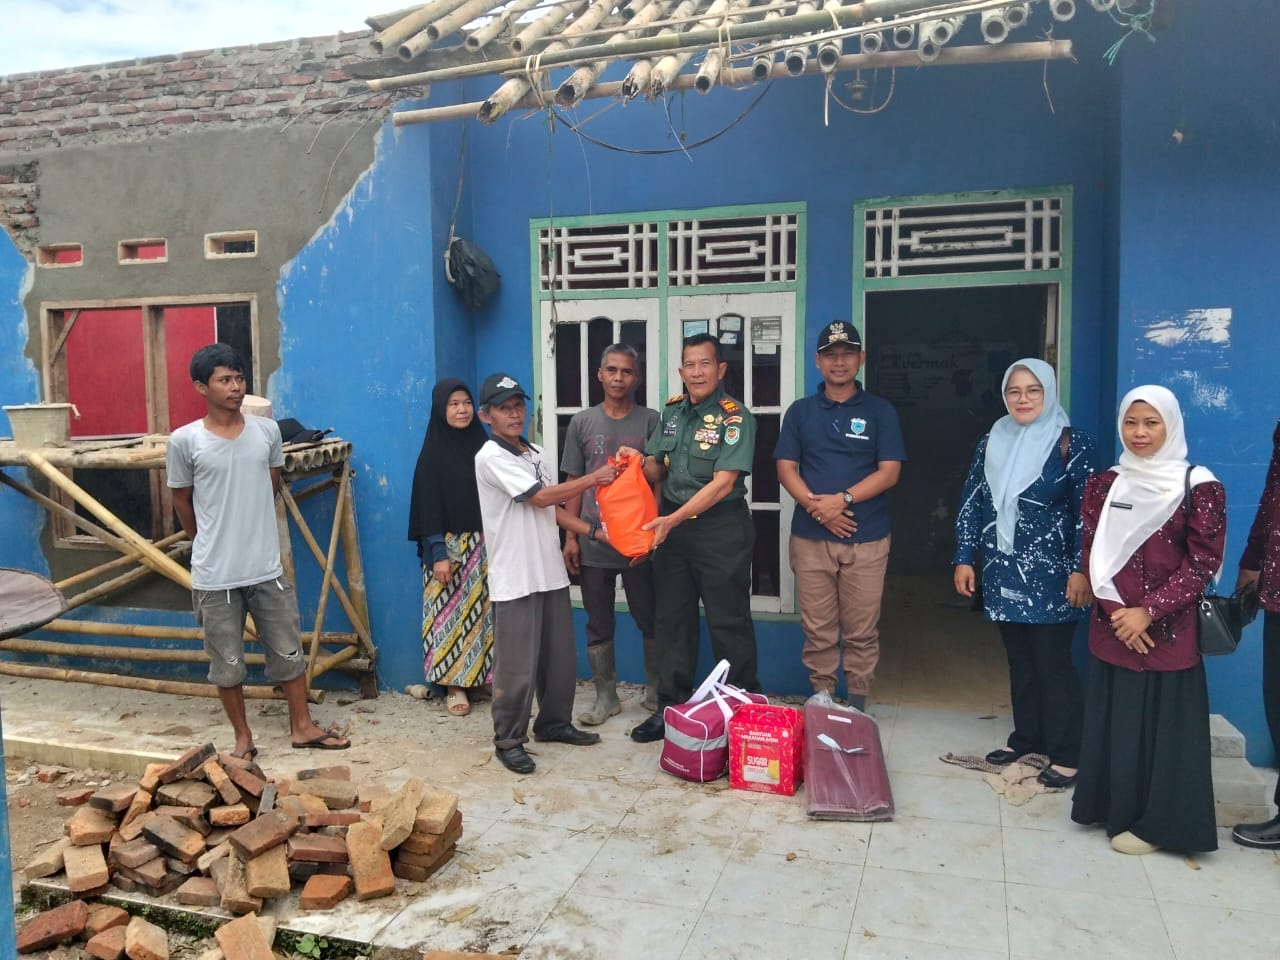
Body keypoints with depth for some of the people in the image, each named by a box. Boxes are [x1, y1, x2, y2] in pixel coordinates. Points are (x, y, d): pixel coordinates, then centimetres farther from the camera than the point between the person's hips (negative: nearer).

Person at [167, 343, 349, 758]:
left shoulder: (267, 430, -1)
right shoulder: (184, 441, -9)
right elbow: (182, 501, 5)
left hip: (267, 568, 3)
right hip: (215, 575, -2)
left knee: (288, 651, 12)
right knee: (227, 662, 10)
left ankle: (302, 726, 28)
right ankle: (243, 736, 28)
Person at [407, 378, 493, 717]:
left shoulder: (482, 445, 7)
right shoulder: (433, 454, -5)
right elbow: (428, 506, -8)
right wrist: (438, 554, -14)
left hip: (483, 543, 4)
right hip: (449, 545, -4)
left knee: (483, 609, 7)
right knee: (450, 612, 0)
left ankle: (483, 676, 18)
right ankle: (454, 685, 7)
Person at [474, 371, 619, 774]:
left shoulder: (535, 453, 13)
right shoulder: (491, 458, -13)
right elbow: (540, 497, -18)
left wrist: (593, 530, 6)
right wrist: (592, 479, -12)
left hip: (551, 572, 8)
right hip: (515, 579, -8)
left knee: (560, 656, 15)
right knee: (517, 664, -1)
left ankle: (554, 723, 31)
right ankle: (509, 740, 13)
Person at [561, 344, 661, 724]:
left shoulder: (650, 421, -1)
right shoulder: (582, 422, 4)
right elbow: (574, 484, 6)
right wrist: (571, 536, 2)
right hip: (593, 541, 2)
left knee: (650, 621, 10)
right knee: (598, 625, 10)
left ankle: (657, 691, 27)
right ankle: (605, 696, 24)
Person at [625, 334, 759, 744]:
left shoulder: (735, 417, -11)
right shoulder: (672, 411, 8)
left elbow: (722, 483, -18)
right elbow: (658, 472, 12)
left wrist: (673, 520, -23)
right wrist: (640, 460, -10)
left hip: (721, 528, -6)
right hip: (671, 524, 6)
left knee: (729, 623, 3)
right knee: (672, 619, 12)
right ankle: (672, 707, 24)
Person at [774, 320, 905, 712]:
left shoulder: (880, 411, 5)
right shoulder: (800, 411, 10)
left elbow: (889, 472, -2)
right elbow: (786, 469, 4)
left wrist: (843, 499, -16)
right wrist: (816, 506, -13)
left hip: (867, 538, -1)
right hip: (810, 537, 1)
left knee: (862, 631, 3)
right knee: (817, 630, 5)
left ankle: (857, 704, 15)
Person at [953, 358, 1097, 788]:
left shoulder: (1073, 444, -7)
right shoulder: (991, 442, 8)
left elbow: (1087, 512, -9)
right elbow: (971, 504, 10)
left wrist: (1081, 570, -14)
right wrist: (965, 558, 5)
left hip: (1050, 575, -5)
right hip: (1003, 572, 5)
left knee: (1052, 662, -1)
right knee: (1019, 659, 14)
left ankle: (1065, 754, 11)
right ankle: (1026, 736, 28)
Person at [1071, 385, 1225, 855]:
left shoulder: (1199, 487, -6)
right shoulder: (1103, 484, 6)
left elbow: (1203, 562, -9)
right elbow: (1093, 555, 5)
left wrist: (1148, 611, -15)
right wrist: (1115, 612, -8)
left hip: (1168, 632, -4)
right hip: (1112, 630, 4)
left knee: (1162, 723, 3)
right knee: (1114, 720, 11)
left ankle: (1155, 823, 17)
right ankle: (1114, 808, 26)